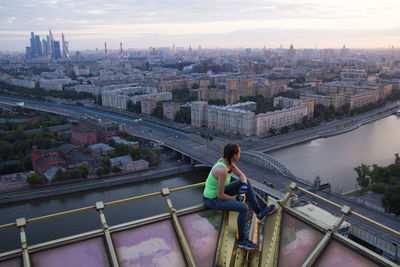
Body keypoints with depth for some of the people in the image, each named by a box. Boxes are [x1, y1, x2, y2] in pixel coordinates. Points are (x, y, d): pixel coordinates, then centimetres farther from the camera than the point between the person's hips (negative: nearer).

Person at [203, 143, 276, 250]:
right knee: (244, 208, -23)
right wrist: (235, 199, -10)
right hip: (212, 200, -9)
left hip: (216, 192, 9)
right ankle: (242, 240, -4)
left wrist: (244, 184, -16)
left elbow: (241, 175, 5)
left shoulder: (226, 161, -6)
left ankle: (259, 212, 16)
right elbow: (220, 196, -27)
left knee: (247, 182, 10)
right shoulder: (223, 171, -33)